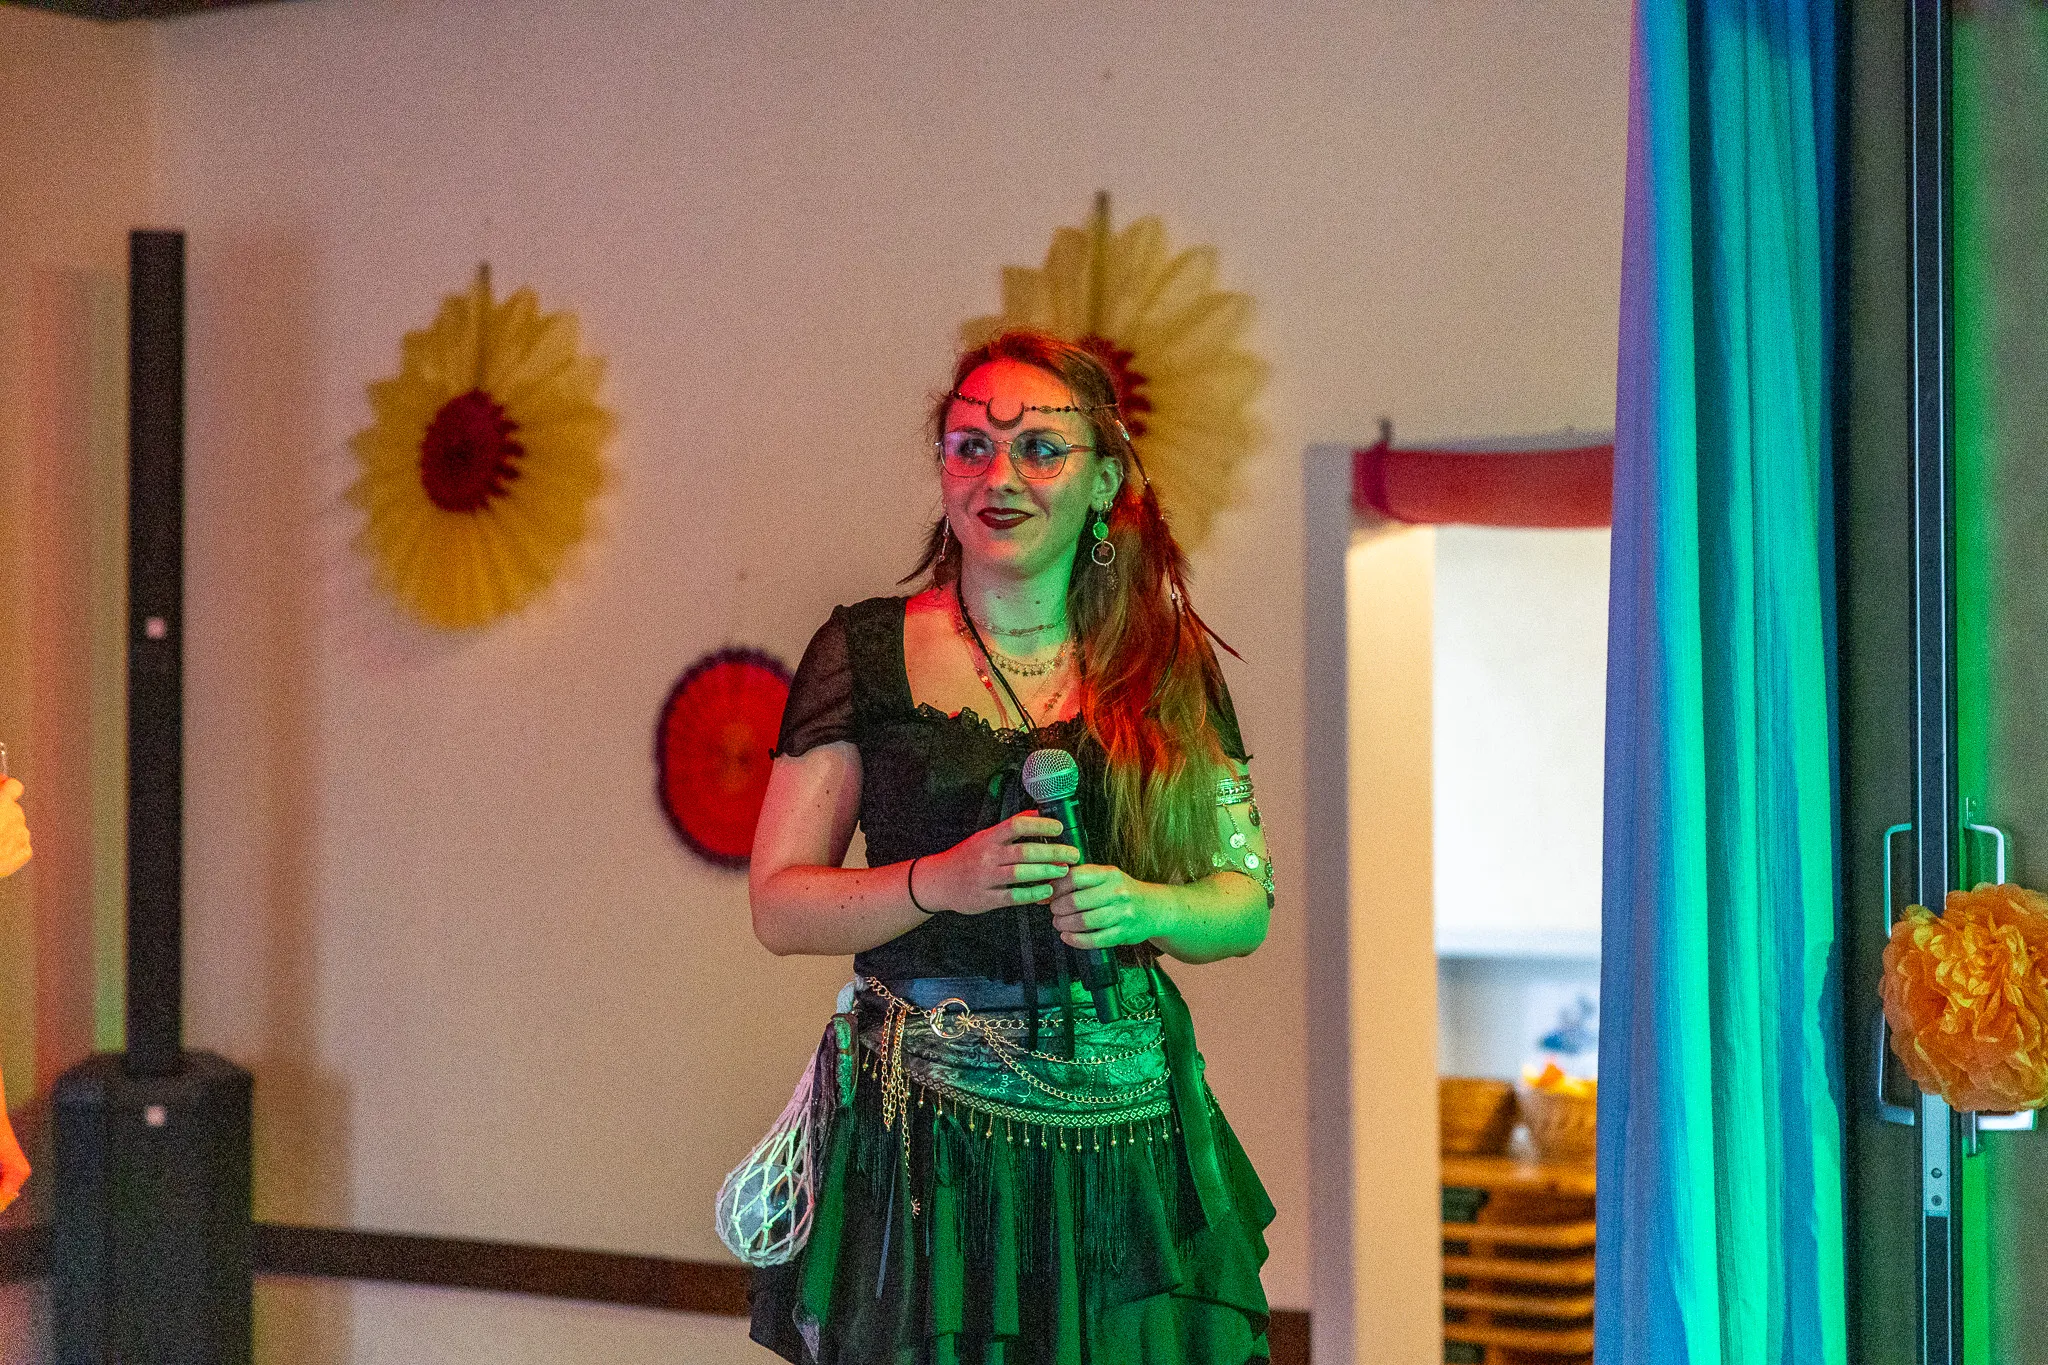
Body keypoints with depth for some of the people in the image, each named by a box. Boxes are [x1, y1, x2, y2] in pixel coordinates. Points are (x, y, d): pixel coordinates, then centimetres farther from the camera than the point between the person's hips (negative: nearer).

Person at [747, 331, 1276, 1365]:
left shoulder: (1168, 668, 8)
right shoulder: (866, 653, 2)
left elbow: (1247, 905, 9)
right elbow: (779, 904, 0)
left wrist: (1145, 907, -12)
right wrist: (943, 881, -16)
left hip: (1124, 1144, 2)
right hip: (925, 1141, -2)